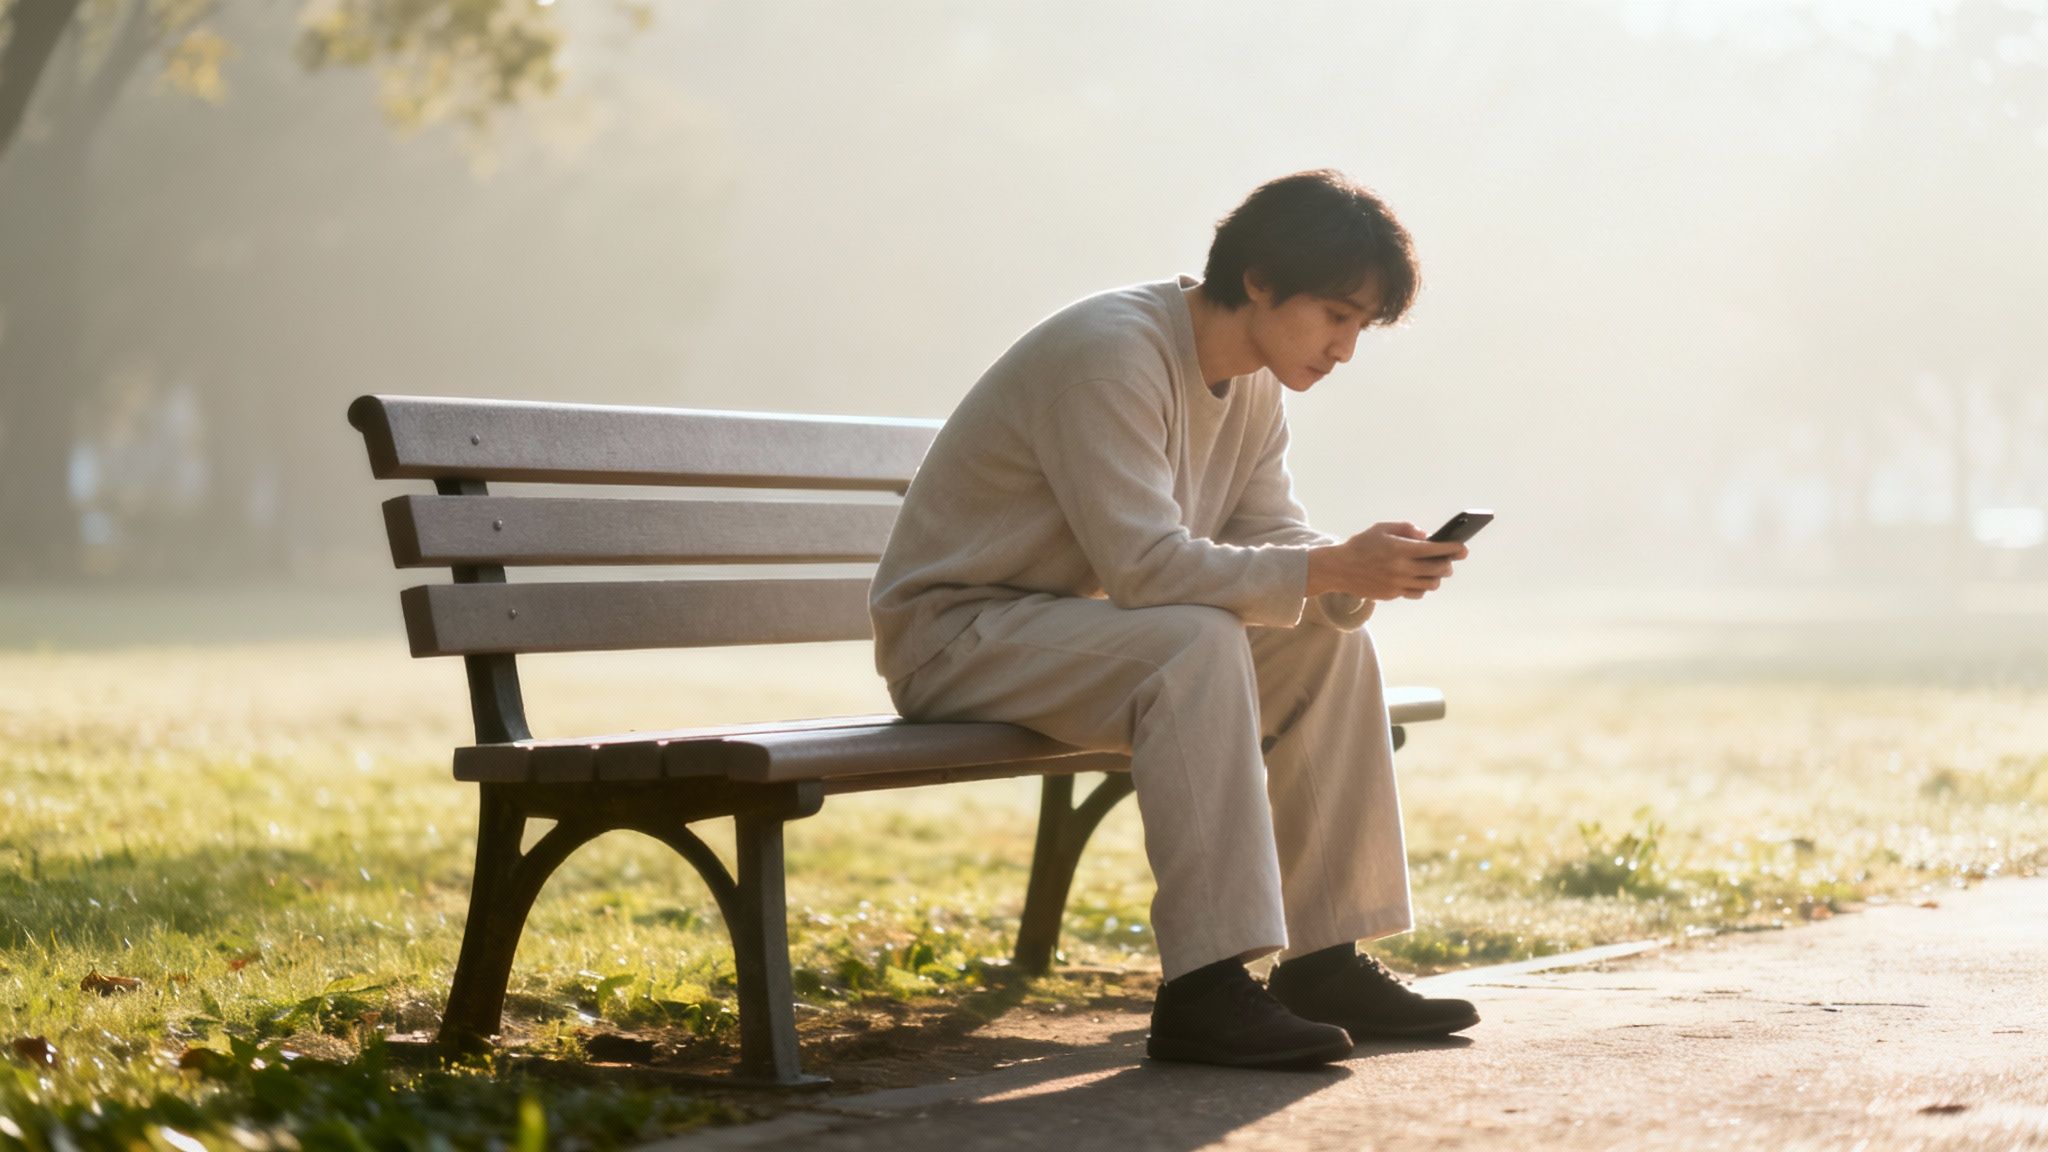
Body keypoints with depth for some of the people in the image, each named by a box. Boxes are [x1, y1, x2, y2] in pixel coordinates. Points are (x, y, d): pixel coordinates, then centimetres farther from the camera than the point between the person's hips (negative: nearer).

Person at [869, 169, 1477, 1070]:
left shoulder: (1254, 386, 5)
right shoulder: (1112, 354, -24)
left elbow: (1273, 541, 3)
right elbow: (1145, 565, -31)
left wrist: (1357, 572, -19)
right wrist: (1332, 568, -33)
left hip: (1069, 629, 9)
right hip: (955, 631, -9)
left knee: (1333, 643, -3)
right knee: (1199, 643, -33)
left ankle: (1323, 961, -1)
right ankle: (1204, 992, -33)